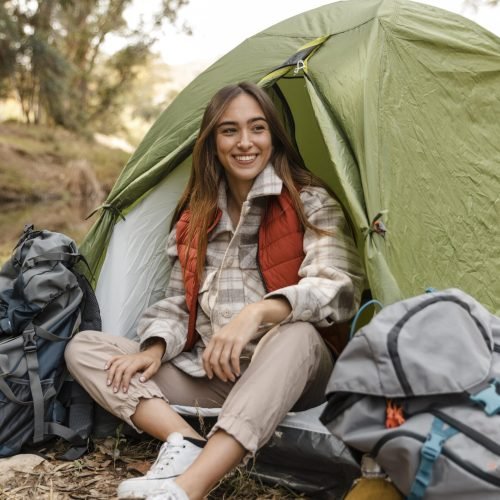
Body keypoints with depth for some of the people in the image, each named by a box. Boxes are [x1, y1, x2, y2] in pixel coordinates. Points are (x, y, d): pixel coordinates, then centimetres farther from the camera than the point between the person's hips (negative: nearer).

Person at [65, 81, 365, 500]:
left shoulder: (311, 203, -4)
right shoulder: (197, 215, 11)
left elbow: (338, 288, -18)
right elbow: (177, 301, 12)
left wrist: (257, 312, -34)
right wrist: (154, 348, -9)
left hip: (286, 375, -4)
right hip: (208, 375, 5)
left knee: (297, 333, -39)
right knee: (83, 347, -8)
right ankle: (185, 442, -32)